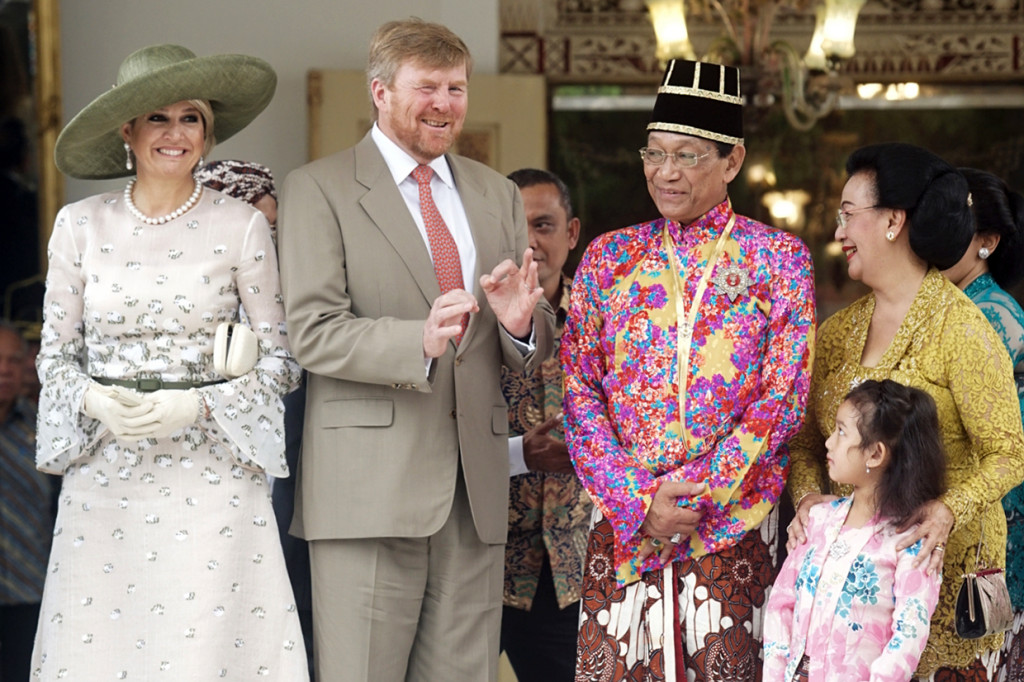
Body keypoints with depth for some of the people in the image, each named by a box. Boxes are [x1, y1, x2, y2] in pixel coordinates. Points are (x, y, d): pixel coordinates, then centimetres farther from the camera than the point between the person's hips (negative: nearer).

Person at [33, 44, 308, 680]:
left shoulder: (241, 226, 0)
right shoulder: (80, 226, 5)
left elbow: (281, 360, 2)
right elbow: (55, 353, 9)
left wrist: (197, 404, -13)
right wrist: (96, 400, -12)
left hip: (210, 478, -2)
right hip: (103, 480, 2)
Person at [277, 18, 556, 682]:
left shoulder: (497, 196, 19)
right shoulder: (319, 190, 1)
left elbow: (533, 350, 17)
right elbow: (313, 333, -10)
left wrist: (520, 324, -8)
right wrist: (420, 340, -26)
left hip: (475, 489, 5)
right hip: (370, 486, -5)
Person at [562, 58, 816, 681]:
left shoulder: (778, 259, 2)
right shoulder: (609, 257, 9)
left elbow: (783, 398, -4)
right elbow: (580, 390, 4)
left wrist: (696, 497, -12)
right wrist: (638, 500, -9)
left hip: (734, 518, -2)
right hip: (621, 515, 2)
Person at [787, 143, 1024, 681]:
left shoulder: (959, 328, -9)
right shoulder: (838, 332, 10)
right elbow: (807, 439, 11)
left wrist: (948, 510, -26)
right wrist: (807, 496, -10)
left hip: (942, 564, -5)